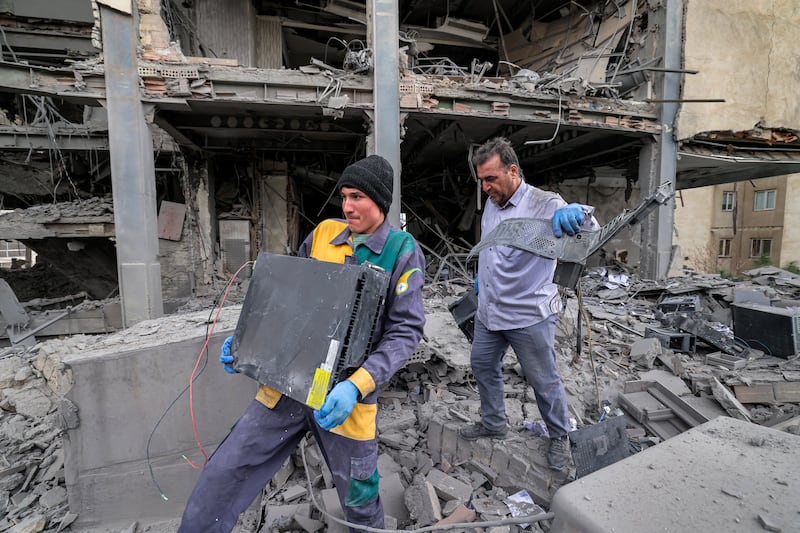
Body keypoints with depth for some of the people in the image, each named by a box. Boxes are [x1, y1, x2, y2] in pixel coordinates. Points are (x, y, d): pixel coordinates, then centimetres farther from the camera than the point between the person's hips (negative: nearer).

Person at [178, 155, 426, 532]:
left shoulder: (403, 250, -7)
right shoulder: (323, 232, 5)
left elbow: (405, 331, -12)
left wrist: (357, 385, -24)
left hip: (343, 397, -3)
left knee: (358, 497, 16)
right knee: (221, 478, 8)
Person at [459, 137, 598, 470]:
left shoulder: (544, 204, -17)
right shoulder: (491, 203, 5)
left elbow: (592, 235, -28)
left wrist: (577, 214, -49)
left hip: (529, 316, -7)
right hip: (488, 311, 7)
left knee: (544, 380, 9)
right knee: (483, 365, 19)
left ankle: (559, 437, 35)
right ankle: (493, 423, 41)